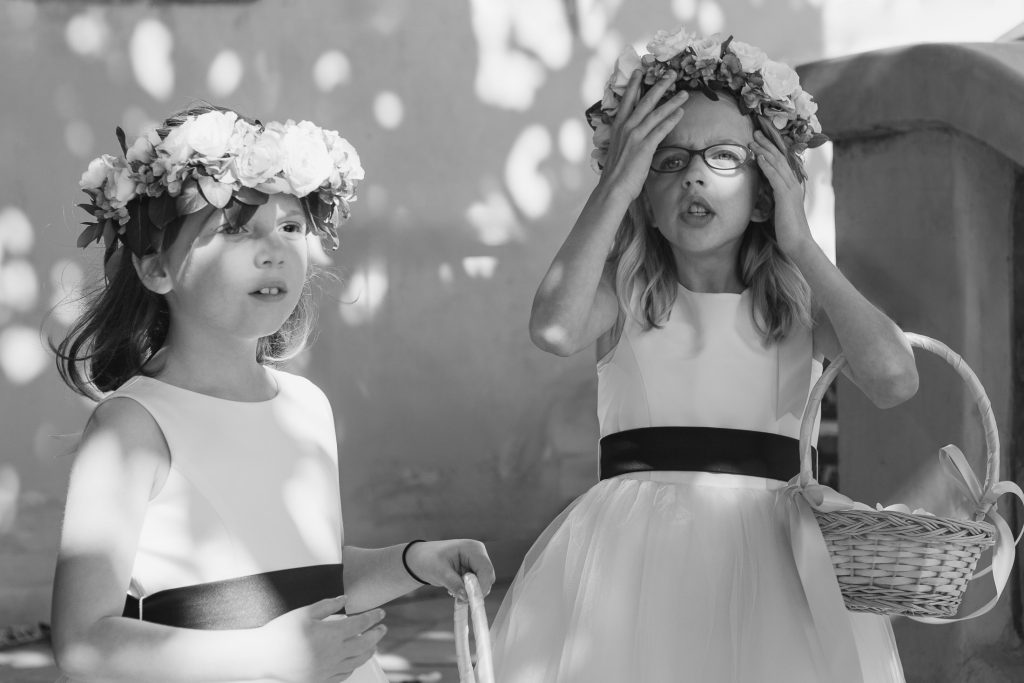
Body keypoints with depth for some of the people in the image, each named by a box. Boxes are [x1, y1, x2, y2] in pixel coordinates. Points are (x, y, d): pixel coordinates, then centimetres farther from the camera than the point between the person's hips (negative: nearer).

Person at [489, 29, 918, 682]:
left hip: (767, 558, 1)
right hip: (632, 555, -1)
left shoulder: (800, 303, 5)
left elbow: (895, 377, -14)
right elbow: (554, 328, -19)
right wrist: (613, 183, -11)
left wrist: (800, 244, -5)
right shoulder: (624, 291, 4)